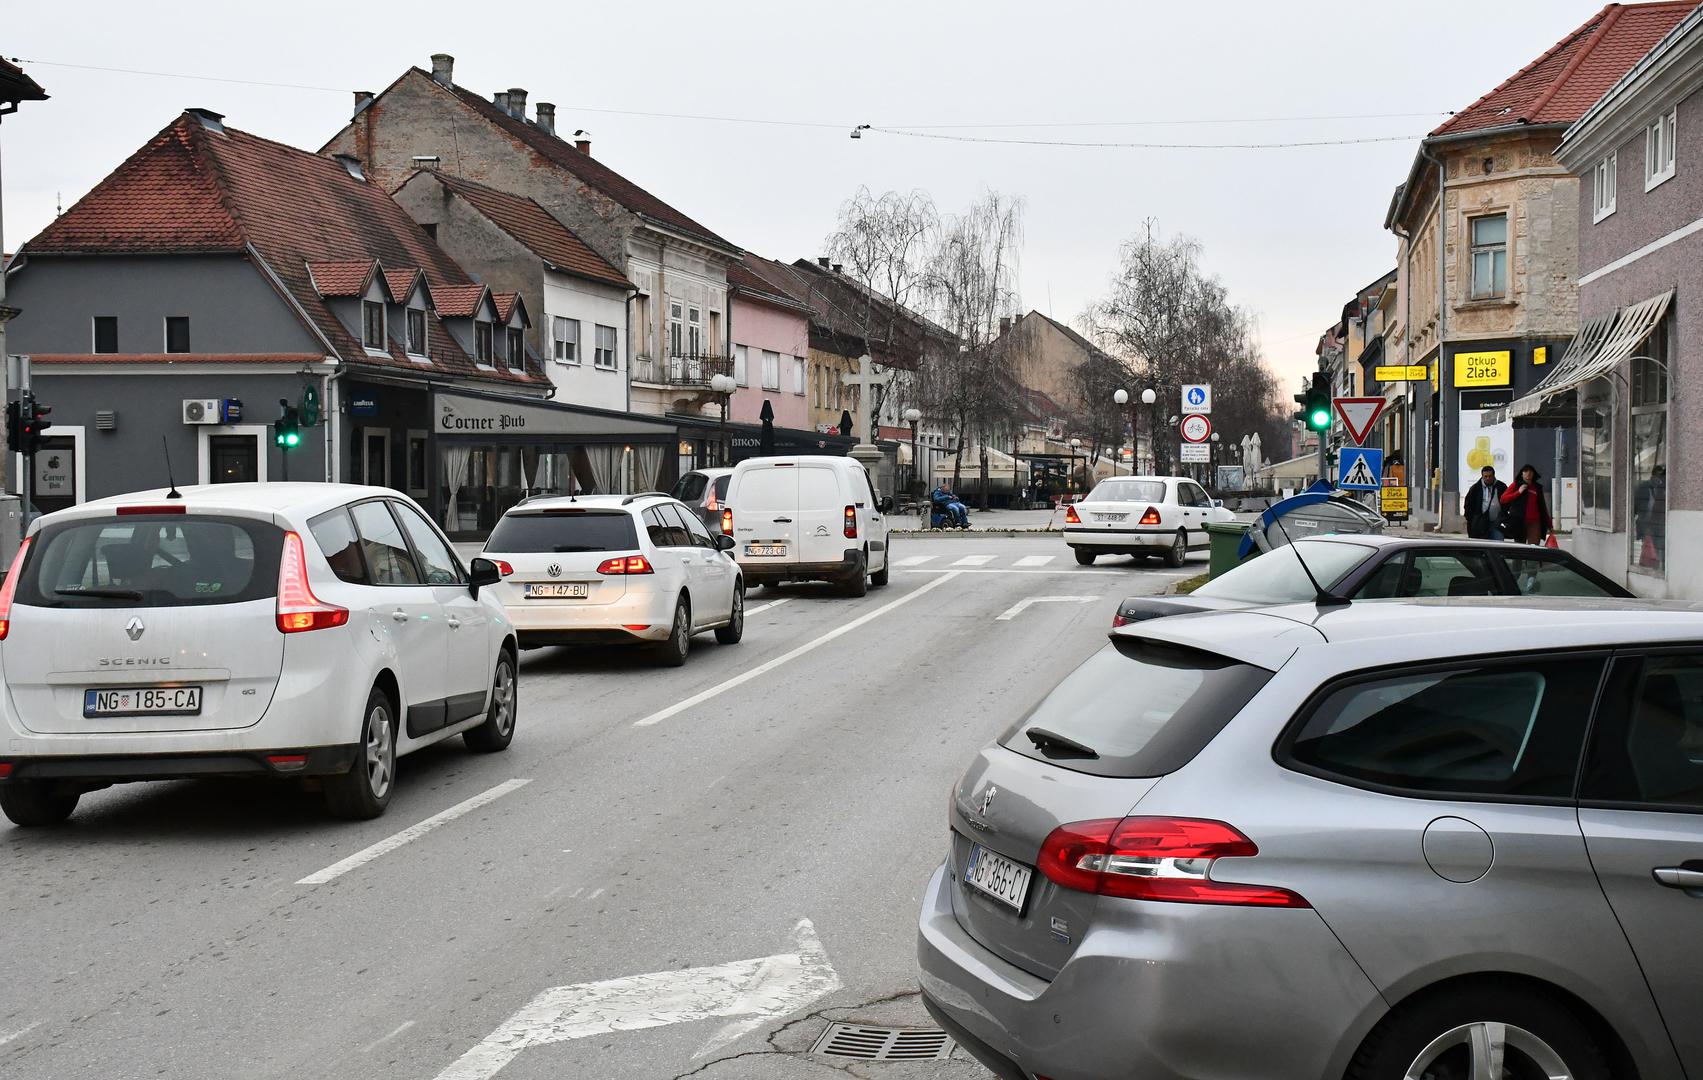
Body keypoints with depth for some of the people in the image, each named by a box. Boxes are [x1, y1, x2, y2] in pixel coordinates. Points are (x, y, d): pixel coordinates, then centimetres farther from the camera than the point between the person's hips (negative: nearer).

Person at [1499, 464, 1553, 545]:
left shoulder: (1537, 487, 16)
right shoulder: (1516, 485, 7)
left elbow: (1542, 506, 22)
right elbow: (1503, 499, -3)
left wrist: (1548, 523, 22)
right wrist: (1518, 492, -12)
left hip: (1534, 522, 2)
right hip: (1519, 522, -2)